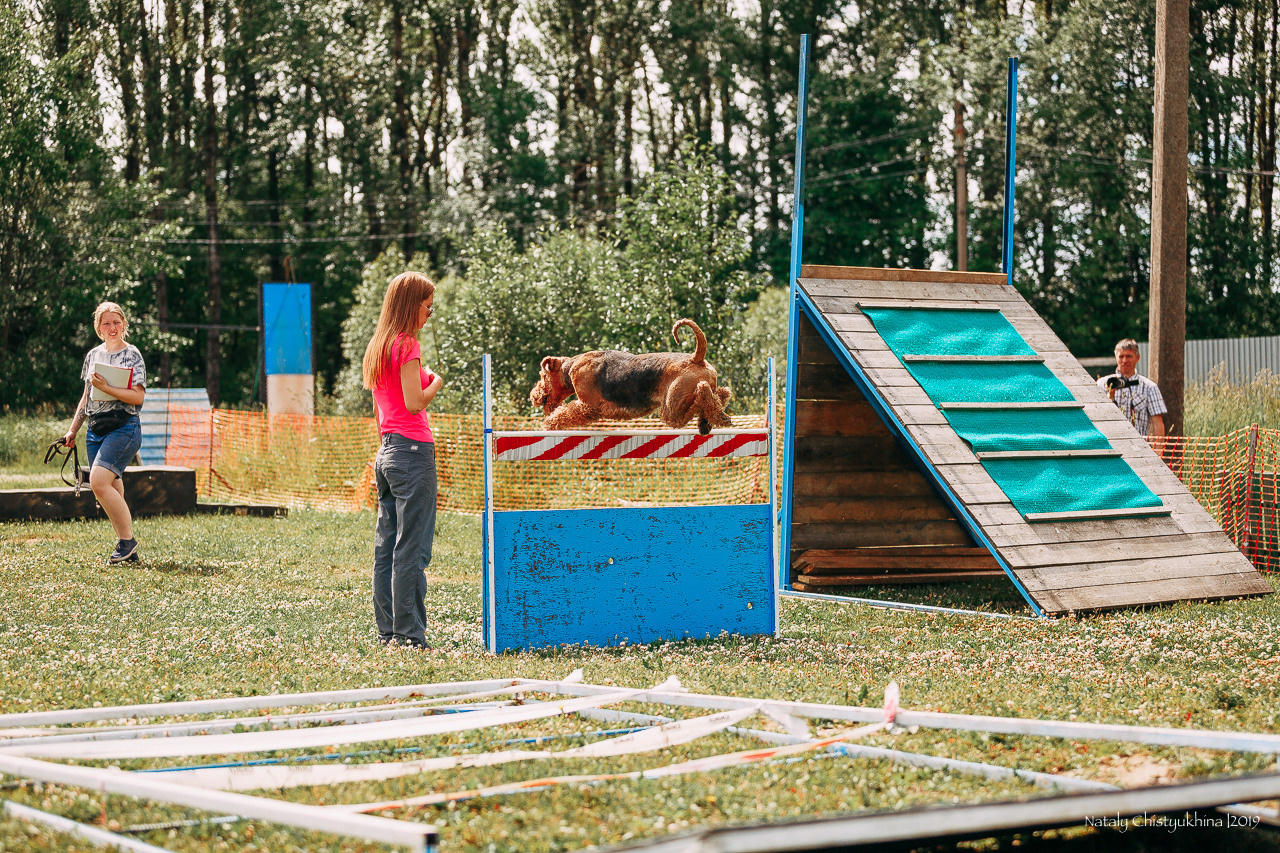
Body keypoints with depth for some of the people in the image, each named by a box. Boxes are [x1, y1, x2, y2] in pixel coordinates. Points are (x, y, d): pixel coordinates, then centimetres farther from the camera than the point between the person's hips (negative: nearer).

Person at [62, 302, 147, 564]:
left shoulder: (132, 355, -4)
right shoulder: (93, 355, 15)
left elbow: (138, 396, -13)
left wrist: (105, 387, -20)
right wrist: (73, 429, 19)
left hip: (123, 427, -7)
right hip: (96, 430, 7)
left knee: (99, 481, -21)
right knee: (112, 492, 5)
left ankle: (127, 540, -11)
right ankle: (128, 551, 11)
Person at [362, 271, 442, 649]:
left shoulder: (377, 348, 17)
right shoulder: (407, 345, -10)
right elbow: (414, 403, -18)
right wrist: (436, 382, 0)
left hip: (386, 450, 9)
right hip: (412, 449, -9)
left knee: (386, 547, 9)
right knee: (412, 548, -7)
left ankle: (387, 630, 13)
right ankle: (409, 633, -7)